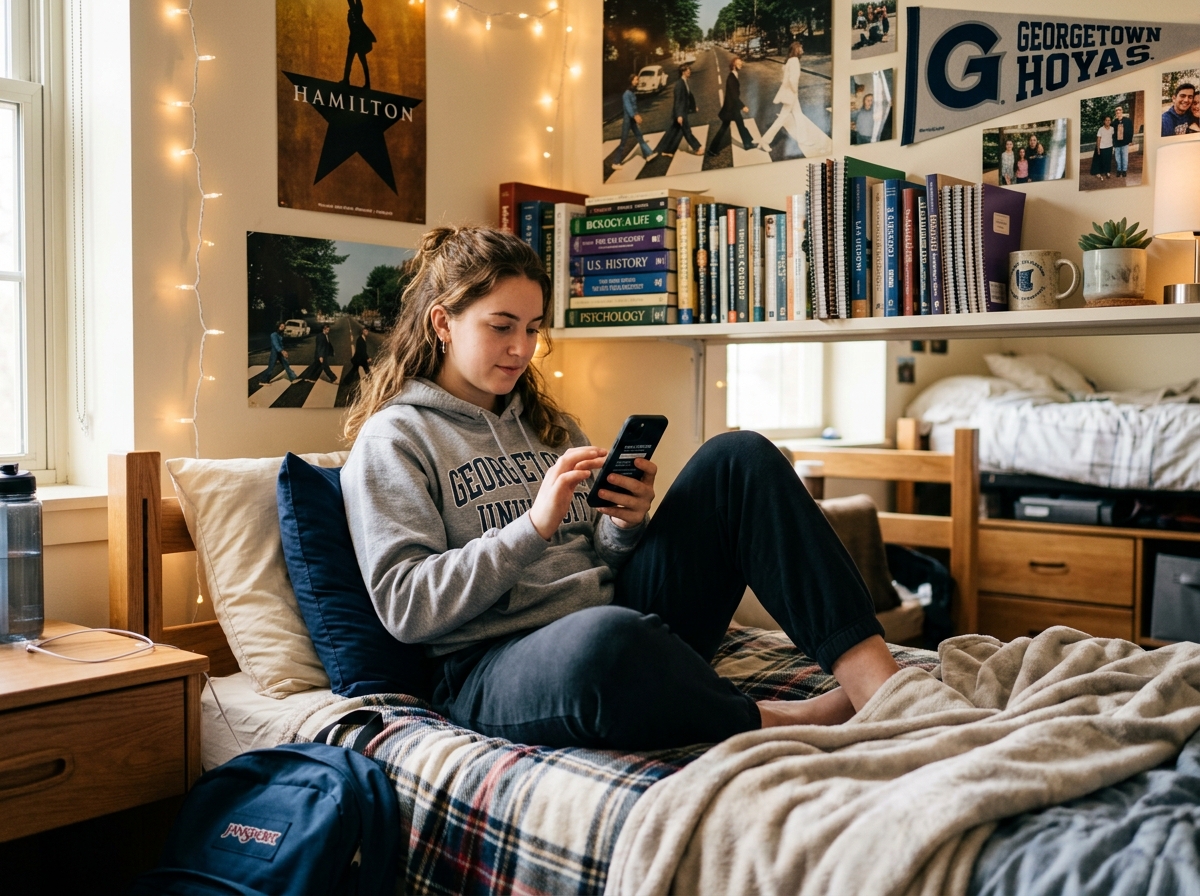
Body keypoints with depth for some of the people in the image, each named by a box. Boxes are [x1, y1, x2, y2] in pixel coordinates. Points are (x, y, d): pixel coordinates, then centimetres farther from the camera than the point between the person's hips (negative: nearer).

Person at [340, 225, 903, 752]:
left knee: (739, 458, -9)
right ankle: (780, 722, -17)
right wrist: (534, 525, -17)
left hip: (626, 625, 7)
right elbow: (404, 606, -9)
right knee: (603, 637, -44)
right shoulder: (392, 439, 2)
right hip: (496, 669, -6)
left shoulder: (549, 424, 22)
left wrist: (625, 527, -3)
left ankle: (880, 686, -21)